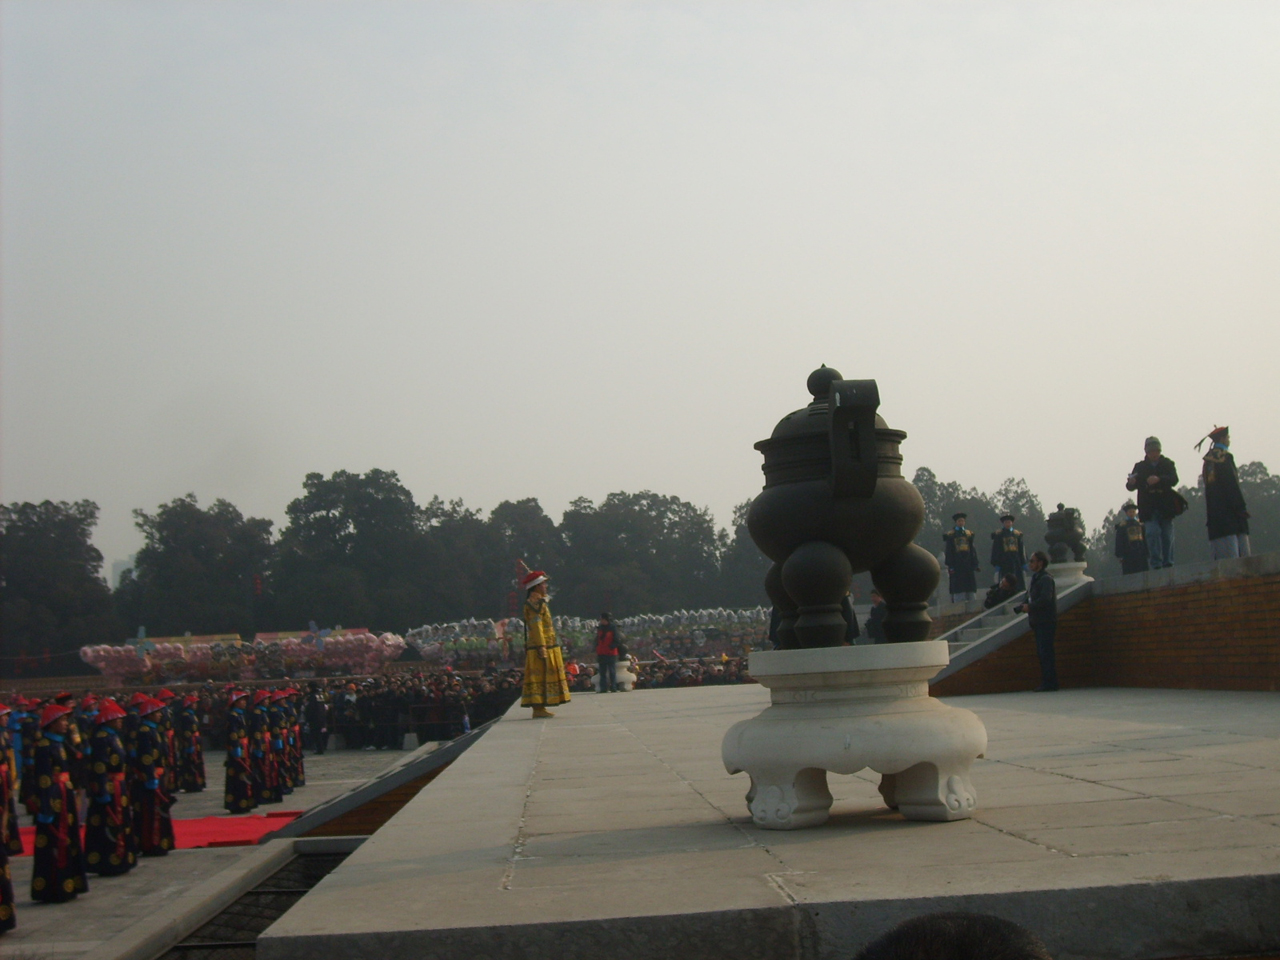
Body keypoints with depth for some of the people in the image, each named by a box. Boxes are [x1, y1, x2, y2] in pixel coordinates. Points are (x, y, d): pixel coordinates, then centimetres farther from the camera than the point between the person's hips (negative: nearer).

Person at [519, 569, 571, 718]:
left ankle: (540, 708, 13)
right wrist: (541, 646, -25)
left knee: (540, 677, 10)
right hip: (542, 646, -10)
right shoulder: (535, 602, -13)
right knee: (539, 677, -10)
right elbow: (536, 626, -21)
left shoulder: (538, 601, 19)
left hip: (545, 646, 10)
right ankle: (538, 709, -11)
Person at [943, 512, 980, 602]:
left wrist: (975, 564, 7)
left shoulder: (969, 533, 15)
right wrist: (950, 566, -8)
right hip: (957, 565, -4)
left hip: (968, 564, 4)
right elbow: (949, 551, 0)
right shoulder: (951, 535, 3)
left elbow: (972, 550, 15)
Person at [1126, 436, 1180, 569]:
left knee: (1167, 535, 2)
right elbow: (1130, 486, 5)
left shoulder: (1168, 464, 8)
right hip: (1149, 509, -1)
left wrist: (1159, 479, -26)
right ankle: (1156, 564, -11)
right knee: (1152, 533, -12)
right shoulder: (1140, 466, 9)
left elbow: (1174, 480, -8)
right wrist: (1130, 482, -20)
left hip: (1166, 507, 1)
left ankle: (1168, 563, 11)